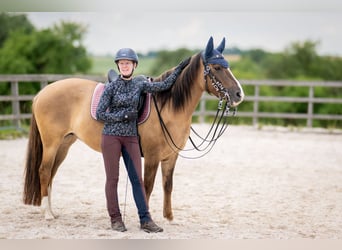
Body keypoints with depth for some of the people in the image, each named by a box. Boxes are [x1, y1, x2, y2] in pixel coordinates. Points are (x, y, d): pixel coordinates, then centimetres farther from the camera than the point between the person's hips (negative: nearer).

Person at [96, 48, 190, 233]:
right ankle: (115, 219, 11)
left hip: (131, 137, 4)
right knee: (112, 178, 3)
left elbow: (163, 86, 10)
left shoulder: (140, 84, 6)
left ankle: (145, 220, 2)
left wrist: (179, 69, 10)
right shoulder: (112, 87, -5)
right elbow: (99, 114, -6)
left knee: (137, 179, 1)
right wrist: (123, 116, -13)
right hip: (111, 136, -3)